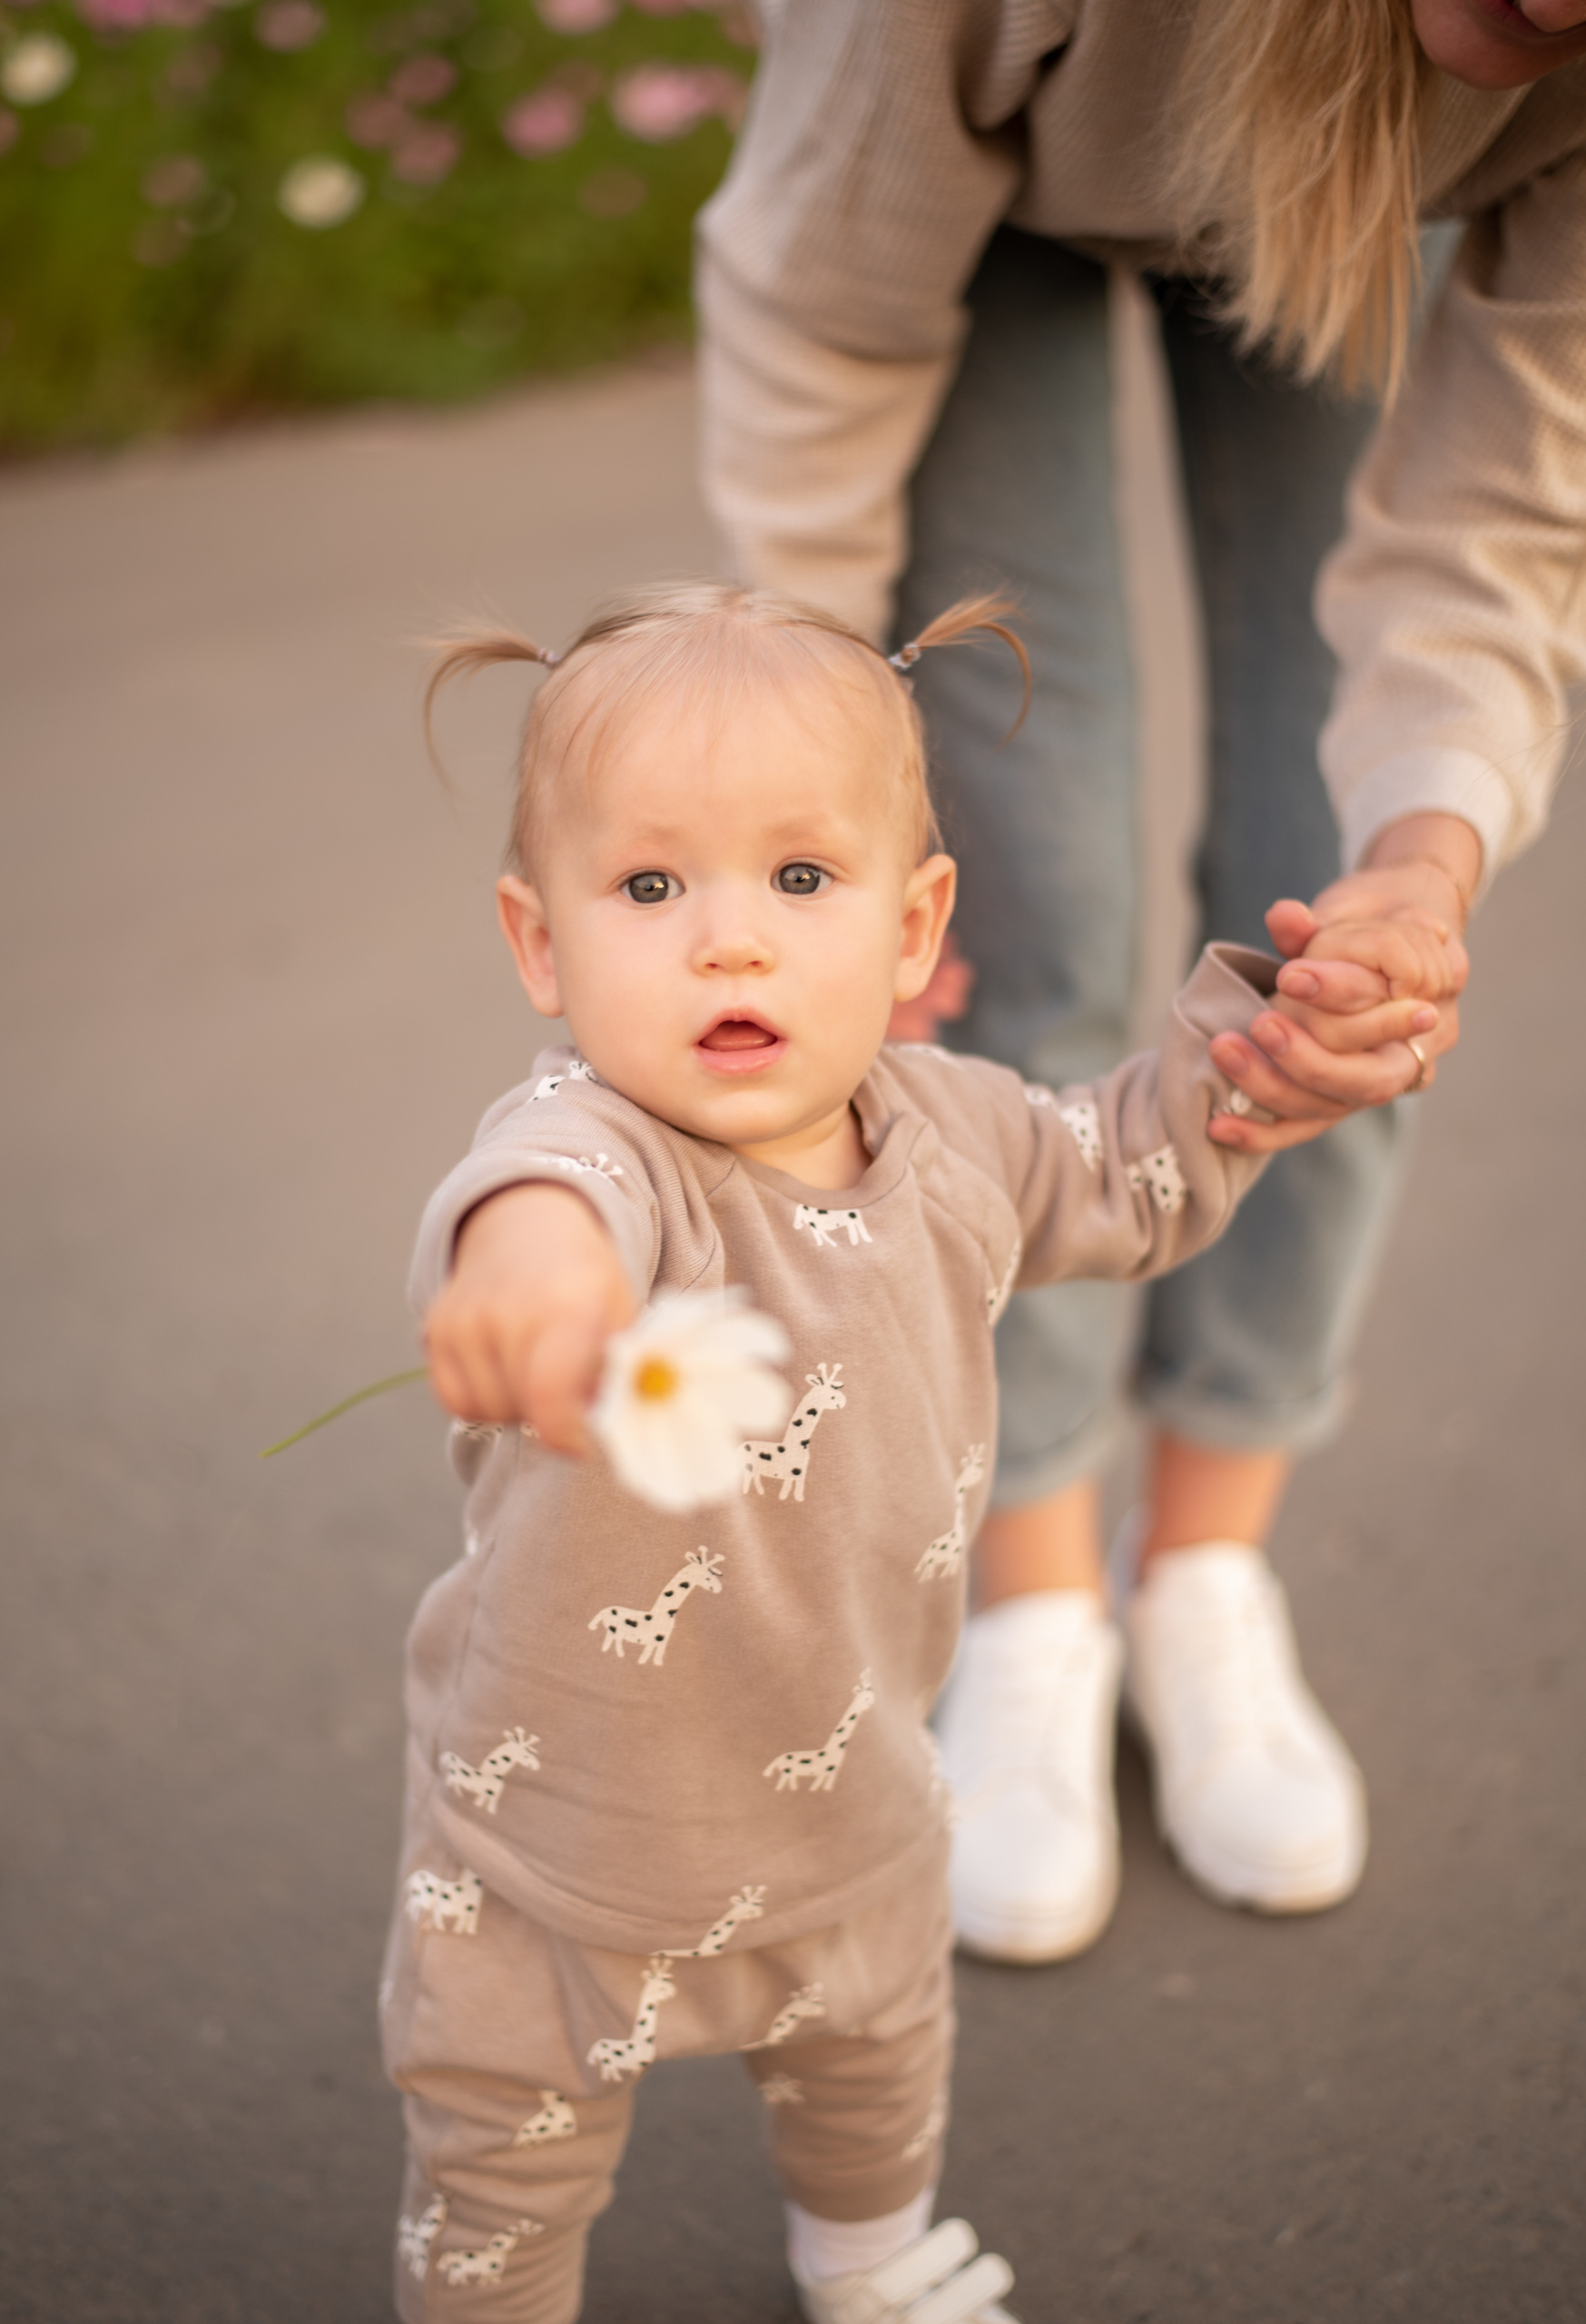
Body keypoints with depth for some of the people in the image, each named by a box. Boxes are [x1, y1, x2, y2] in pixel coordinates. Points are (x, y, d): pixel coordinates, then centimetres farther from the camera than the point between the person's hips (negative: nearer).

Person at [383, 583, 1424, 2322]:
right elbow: (554, 1187, -61)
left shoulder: (948, 1130, -14)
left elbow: (1132, 1177, 9)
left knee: (878, 2067, 34)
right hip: (561, 1839, -5)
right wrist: (532, 1244, -83)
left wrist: (1264, 1023, -3)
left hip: (849, 1817, 6)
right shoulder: (595, 1149, -34)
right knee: (505, 2178, 18)